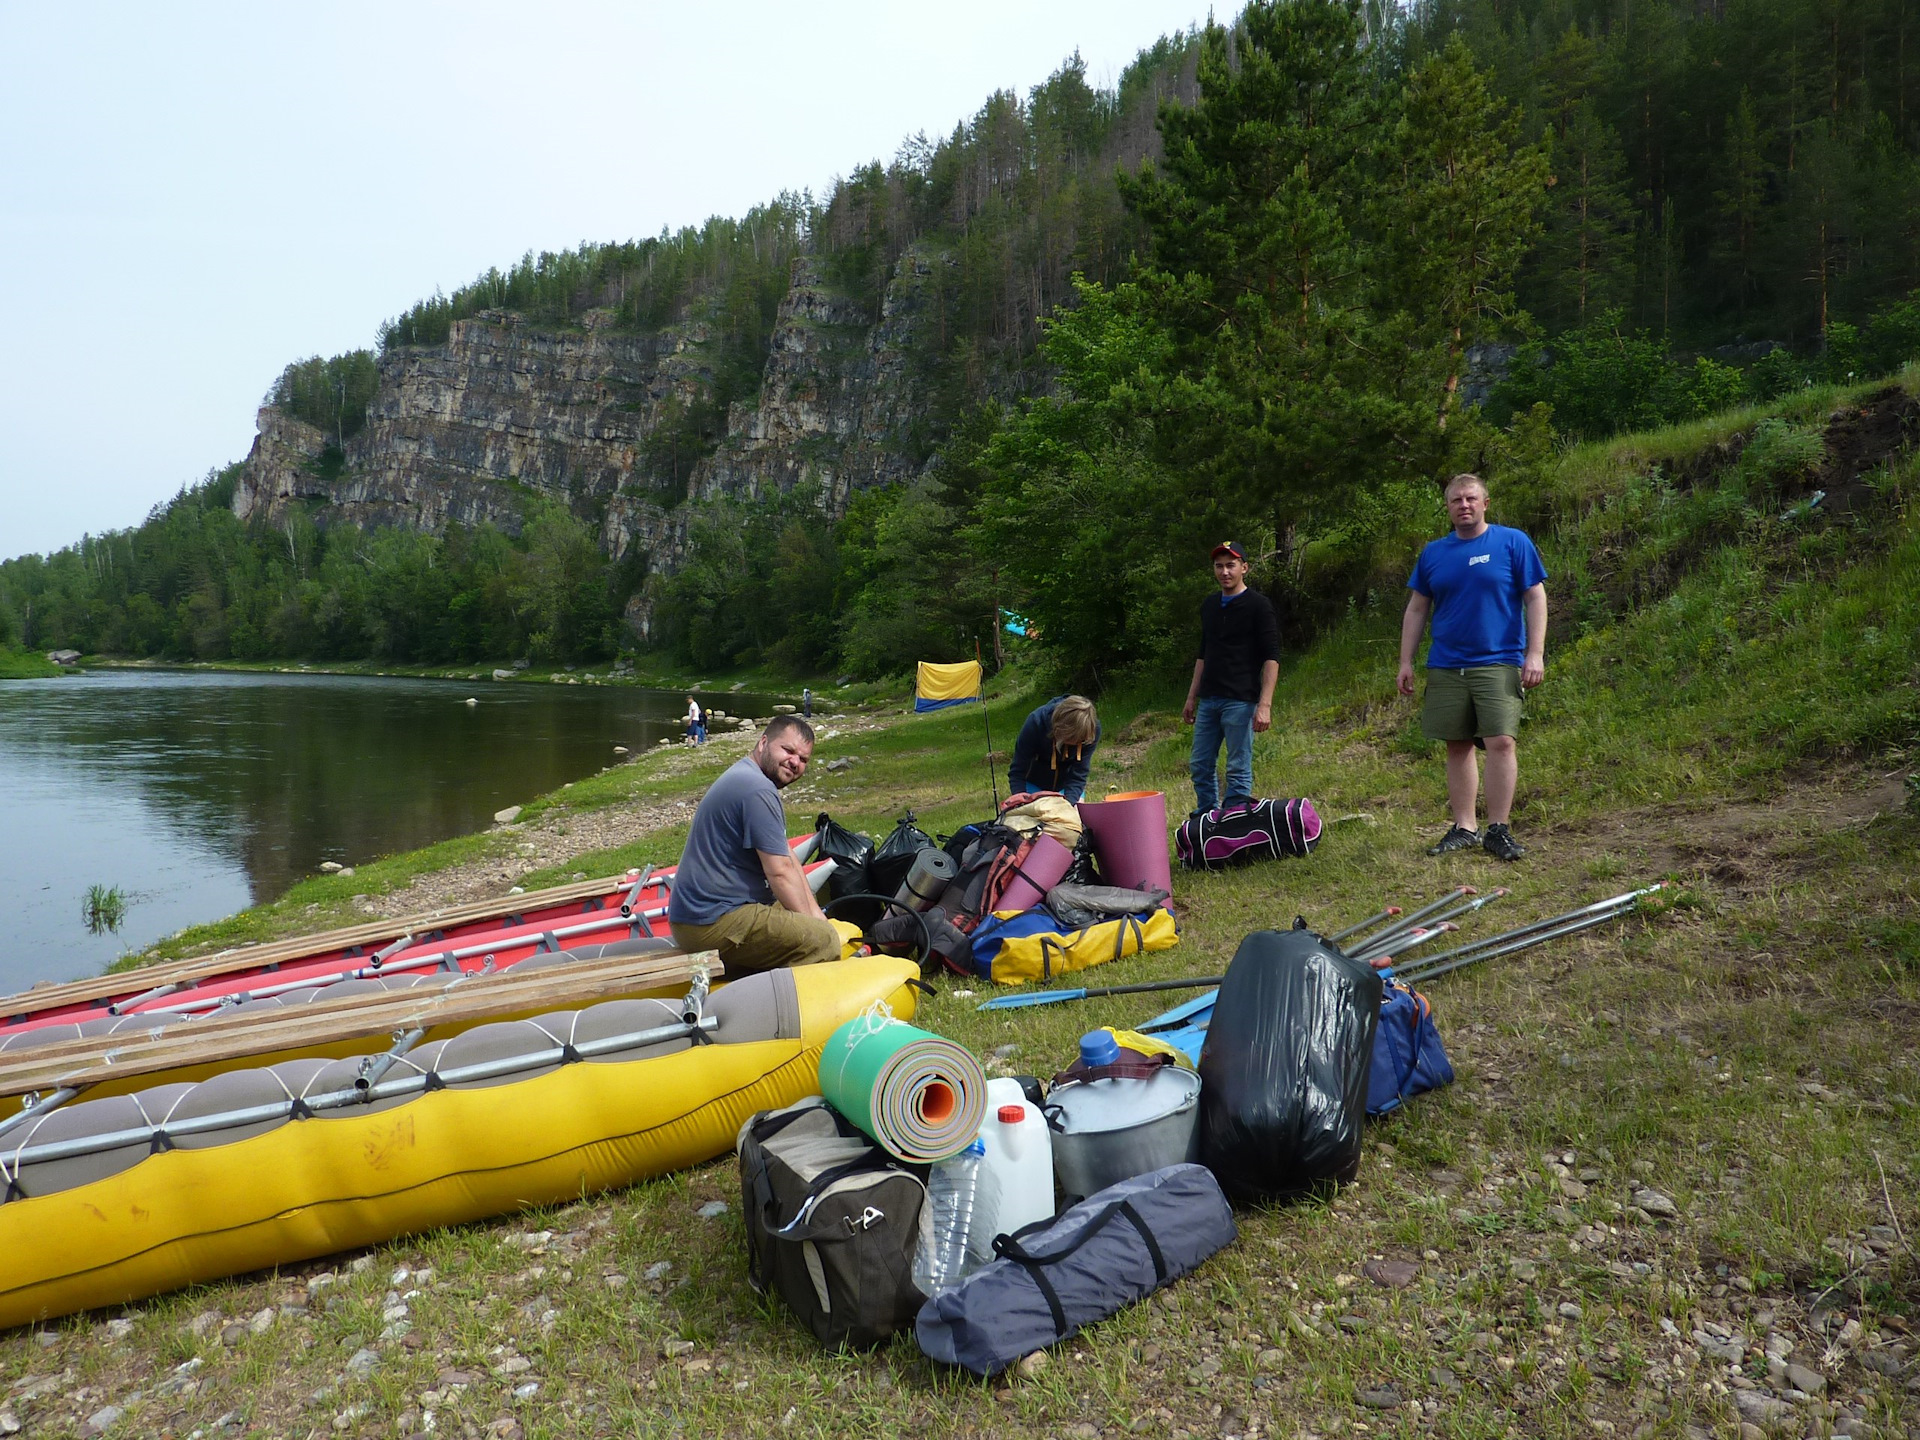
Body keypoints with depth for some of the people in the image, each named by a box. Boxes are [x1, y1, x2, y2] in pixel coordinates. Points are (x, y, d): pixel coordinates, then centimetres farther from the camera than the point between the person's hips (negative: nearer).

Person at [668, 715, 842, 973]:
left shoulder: (743, 776, 17)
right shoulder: (758, 790, -18)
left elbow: (785, 856, 15)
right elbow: (780, 871, -19)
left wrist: (814, 912, 9)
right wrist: (812, 922, -8)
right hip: (714, 922, -11)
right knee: (824, 940, -20)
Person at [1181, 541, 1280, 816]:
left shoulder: (1257, 605, -5)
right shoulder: (1208, 606, 14)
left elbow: (1271, 657, -10)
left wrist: (1265, 704, -19)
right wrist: (1191, 698, 18)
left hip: (1240, 700, -7)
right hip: (1208, 700, 7)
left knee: (1238, 770, -2)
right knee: (1199, 766, 10)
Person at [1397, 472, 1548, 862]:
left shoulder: (1513, 542, 2)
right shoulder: (1433, 553, 11)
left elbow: (1536, 599, 1)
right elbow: (1416, 610, 15)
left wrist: (1535, 654, -7)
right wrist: (1405, 662, 11)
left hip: (1498, 663, -3)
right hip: (1446, 666, 4)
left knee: (1500, 741, -12)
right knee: (1457, 746, 7)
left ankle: (1498, 829, -4)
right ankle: (1464, 828, 15)